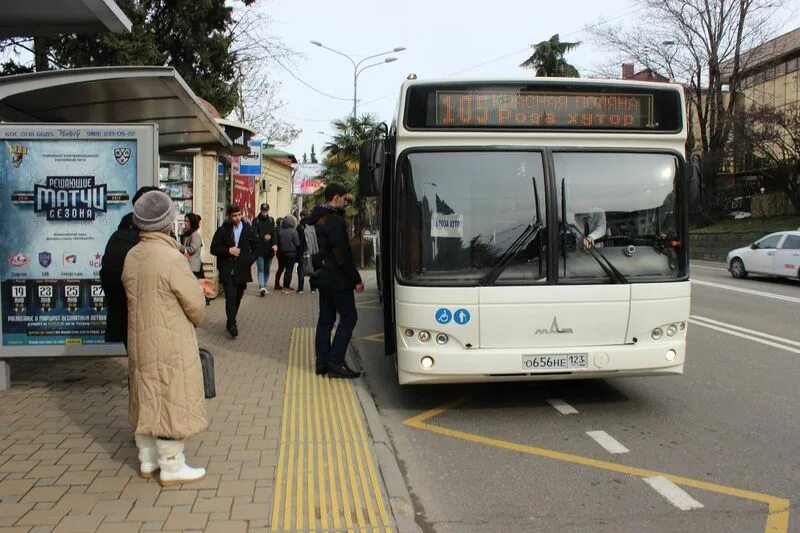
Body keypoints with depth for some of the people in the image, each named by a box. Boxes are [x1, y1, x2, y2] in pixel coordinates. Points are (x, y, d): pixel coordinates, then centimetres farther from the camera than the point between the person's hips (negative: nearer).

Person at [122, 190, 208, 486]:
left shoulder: (132, 256, 1)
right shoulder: (171, 258, -20)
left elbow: (135, 294, 8)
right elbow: (195, 304, -16)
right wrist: (193, 321, 5)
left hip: (139, 340, 7)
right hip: (171, 345, -7)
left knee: (147, 398, 17)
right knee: (172, 400, 3)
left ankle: (147, 459, 30)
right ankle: (172, 466, 13)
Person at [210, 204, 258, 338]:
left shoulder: (248, 229, 4)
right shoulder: (222, 230, -2)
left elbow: (256, 246, 14)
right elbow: (214, 249, 0)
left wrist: (251, 259, 1)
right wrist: (228, 251, -14)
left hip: (242, 270, 3)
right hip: (227, 270, -3)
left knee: (237, 297, 10)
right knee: (231, 297, -13)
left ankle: (230, 322, 26)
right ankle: (232, 325, -12)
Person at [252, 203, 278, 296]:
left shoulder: (271, 220, 8)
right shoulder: (256, 221, -1)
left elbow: (274, 232, -2)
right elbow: (254, 234, -9)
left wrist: (275, 244, -16)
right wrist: (263, 237, -25)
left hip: (269, 249, 4)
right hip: (259, 249, -3)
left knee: (267, 270, 11)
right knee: (261, 269, -8)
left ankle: (264, 286, 21)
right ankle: (262, 287, -16)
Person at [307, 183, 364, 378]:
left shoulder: (316, 219, 13)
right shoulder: (335, 221, -17)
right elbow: (343, 254, -19)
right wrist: (356, 280, -14)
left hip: (322, 276, 10)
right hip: (337, 279, -10)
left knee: (326, 318, 12)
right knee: (349, 316, -4)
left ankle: (322, 362, 14)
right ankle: (335, 362, -6)